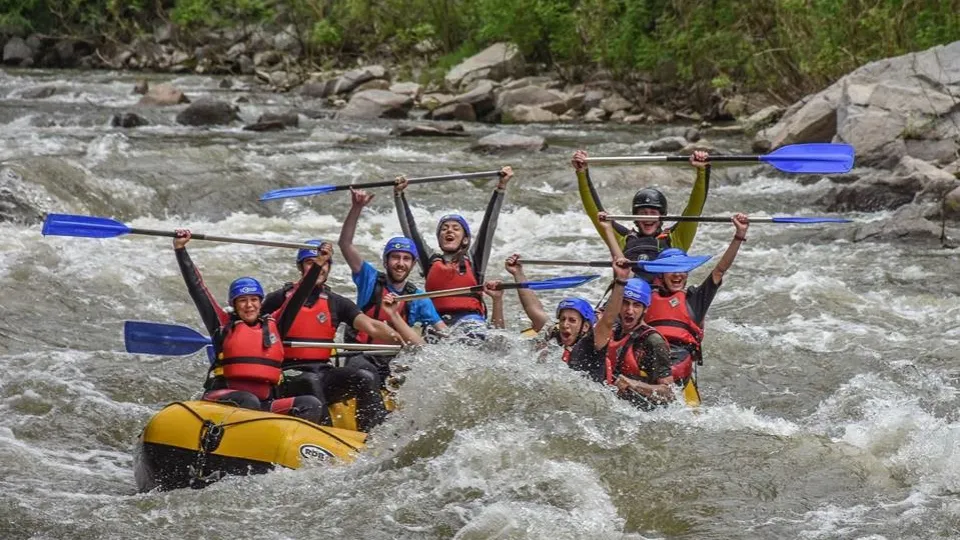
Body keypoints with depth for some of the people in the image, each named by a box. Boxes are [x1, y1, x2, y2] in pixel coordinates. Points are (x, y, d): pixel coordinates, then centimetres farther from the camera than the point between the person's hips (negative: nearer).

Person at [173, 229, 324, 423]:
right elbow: (196, 287, 10)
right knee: (248, 401, -38)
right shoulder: (224, 325, 12)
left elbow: (300, 294, 24)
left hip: (264, 404, 3)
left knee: (312, 405, -21)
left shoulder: (273, 325, 20)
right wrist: (180, 249, 7)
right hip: (222, 399, -3)